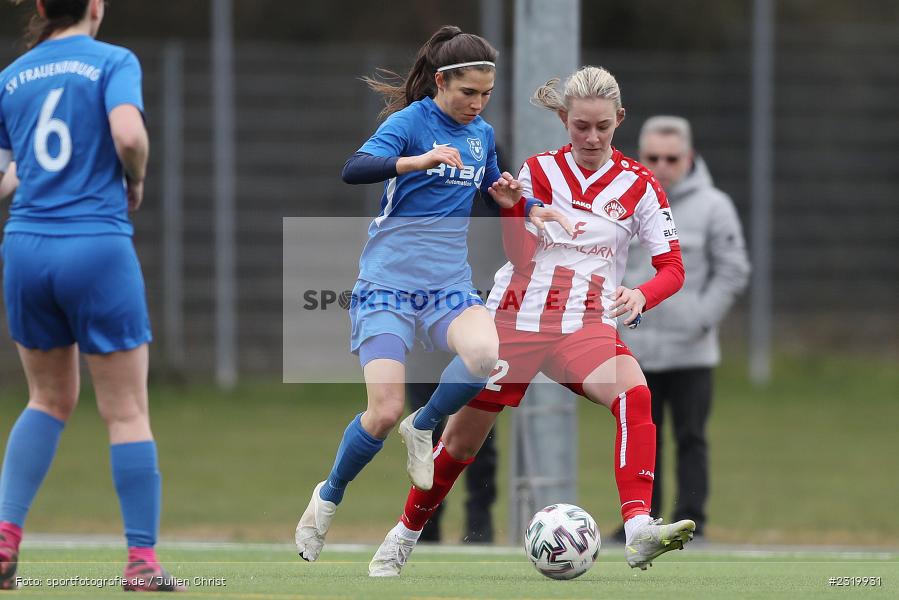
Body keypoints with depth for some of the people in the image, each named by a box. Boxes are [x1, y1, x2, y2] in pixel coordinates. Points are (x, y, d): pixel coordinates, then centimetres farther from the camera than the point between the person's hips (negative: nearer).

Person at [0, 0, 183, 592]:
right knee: (128, 411, 3)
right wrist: (135, 182, -1)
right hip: (98, 247, -5)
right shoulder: (114, 62, -4)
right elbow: (129, 136, -20)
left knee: (50, 399, 20)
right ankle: (142, 561, 0)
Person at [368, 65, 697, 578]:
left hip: (585, 326, -1)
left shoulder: (640, 184, 0)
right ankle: (405, 535, 32)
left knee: (634, 396, -33)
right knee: (462, 443, 6)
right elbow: (522, 258, -5)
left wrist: (641, 296, -25)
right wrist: (511, 206, -24)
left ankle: (639, 532, -44)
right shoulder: (538, 170, 1)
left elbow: (673, 268, -3)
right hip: (516, 319, 1)